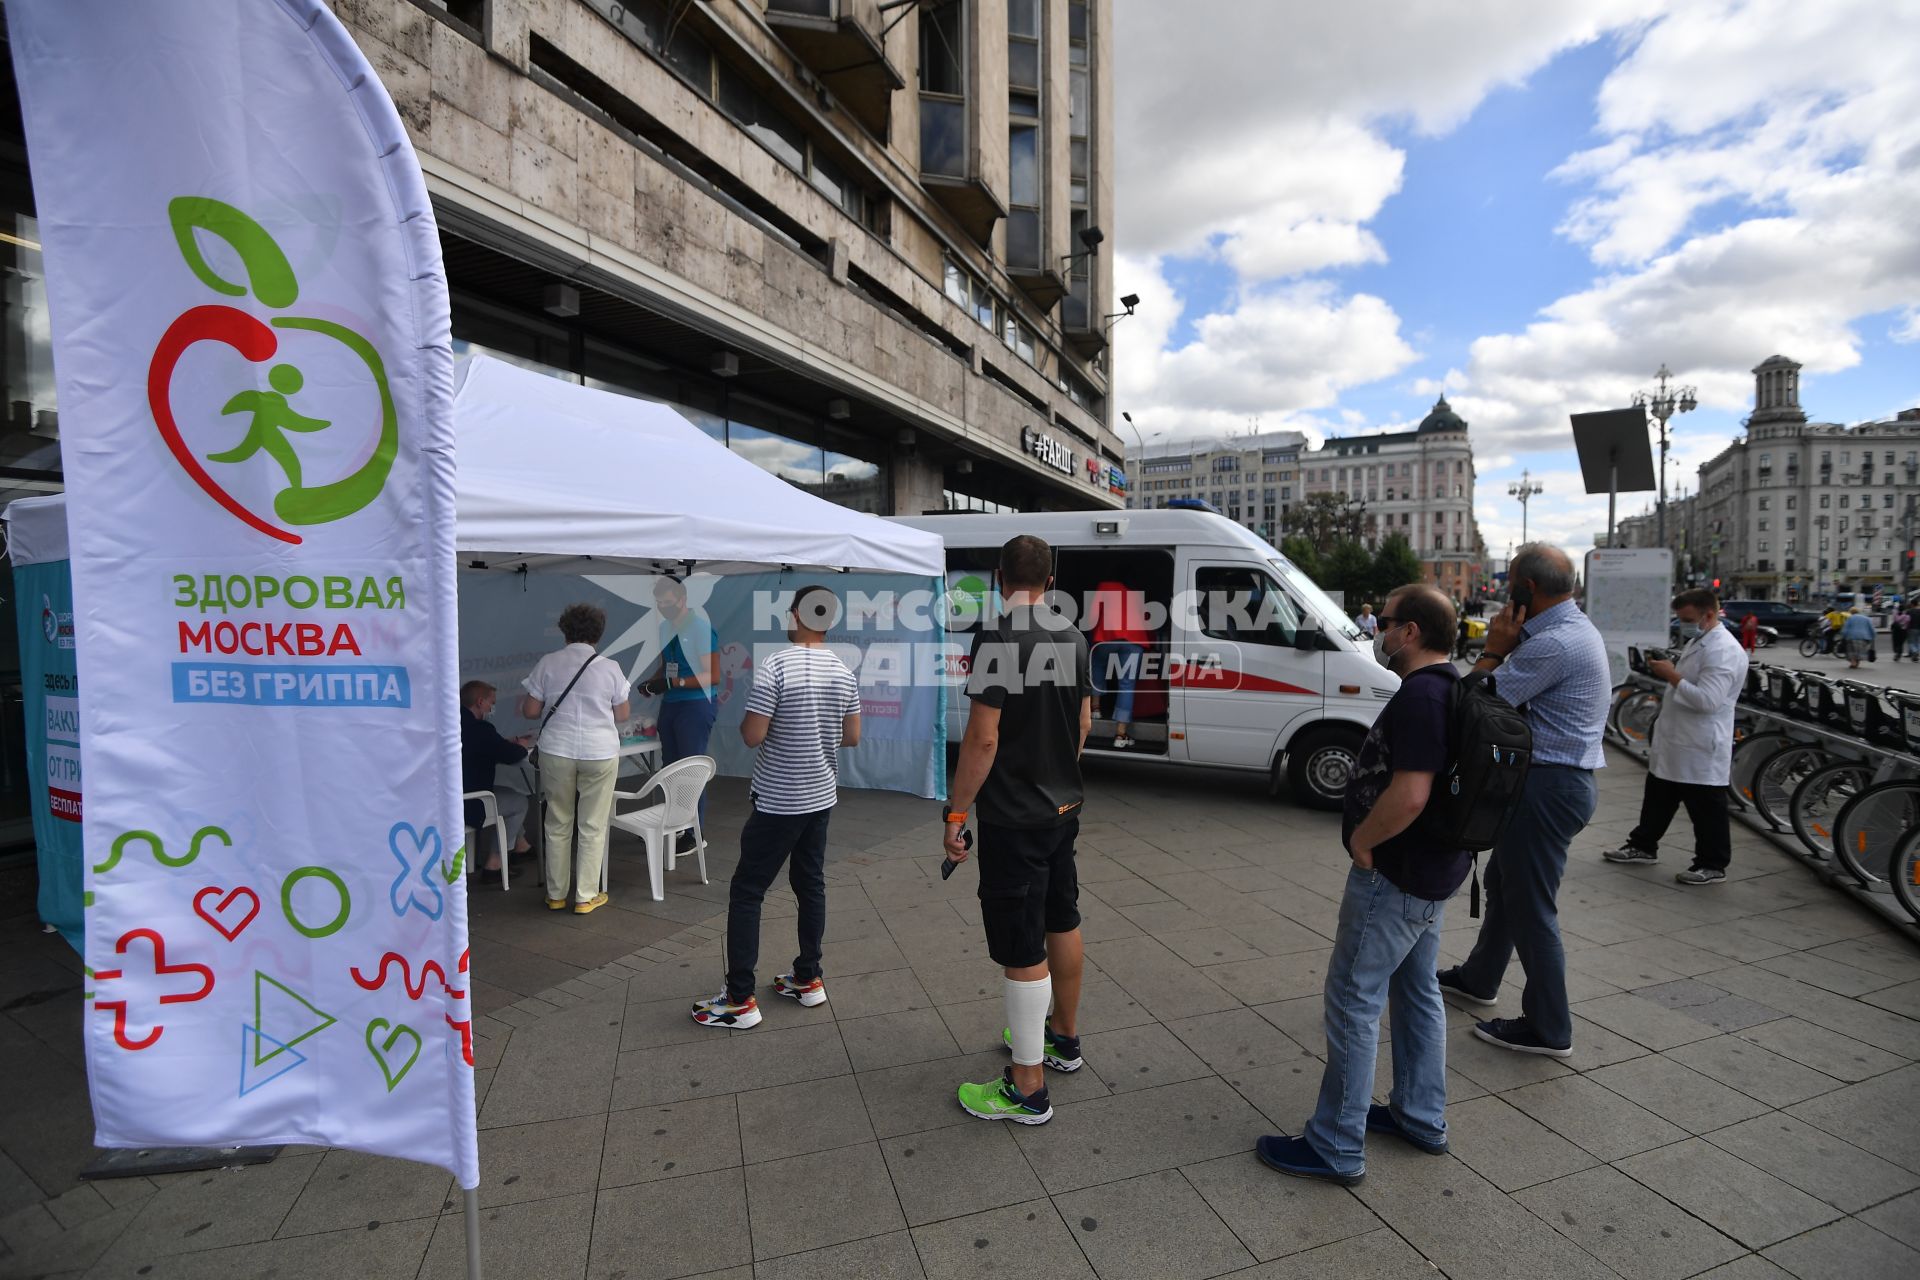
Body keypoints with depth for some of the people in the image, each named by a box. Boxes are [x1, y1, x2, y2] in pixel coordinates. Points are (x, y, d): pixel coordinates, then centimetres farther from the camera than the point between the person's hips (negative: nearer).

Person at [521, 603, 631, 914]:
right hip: (600, 753, -1)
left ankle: (556, 895, 23)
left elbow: (530, 711, 0)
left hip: (557, 751, 1)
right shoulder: (609, 667, -4)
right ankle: (586, 897, 13)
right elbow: (621, 715, 3)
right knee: (592, 827, 8)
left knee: (558, 824, 14)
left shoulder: (547, 664, -2)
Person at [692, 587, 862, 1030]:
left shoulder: (775, 666, -18)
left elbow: (752, 736, -18)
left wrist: (745, 719, 3)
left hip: (778, 801, -6)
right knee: (811, 884, 16)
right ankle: (808, 979, 25)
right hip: (821, 796, 6)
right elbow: (852, 737, 8)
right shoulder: (844, 672, 2)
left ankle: (740, 1000, 7)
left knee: (746, 892, 3)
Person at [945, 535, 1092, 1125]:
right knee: (1061, 923, 22)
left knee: (1023, 953, 2)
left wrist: (956, 813, -14)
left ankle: (1028, 1089, 16)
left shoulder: (998, 637, -19)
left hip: (1013, 817, -8)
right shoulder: (1073, 637, 5)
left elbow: (983, 737, -22)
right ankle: (1063, 1037, 41)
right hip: (1063, 806, 8)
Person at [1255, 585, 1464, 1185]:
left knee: (1355, 1000, -1)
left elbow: (1409, 794, -33)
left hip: (1396, 876, -11)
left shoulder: (1419, 696, -24)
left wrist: (1361, 840, -17)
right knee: (1417, 989, 21)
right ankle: (1423, 1118, 36)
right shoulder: (1450, 687, 10)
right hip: (1435, 868, 11)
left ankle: (1336, 1146, 11)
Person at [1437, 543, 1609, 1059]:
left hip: (1548, 786, -11)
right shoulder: (1574, 630, 13)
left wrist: (1492, 650, -8)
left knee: (1532, 904, 1)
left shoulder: (1554, 643, -23)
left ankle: (1548, 1029, 14)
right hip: (1559, 780, 11)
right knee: (1503, 881, 23)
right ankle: (1479, 978, 40)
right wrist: (1508, 647, 1)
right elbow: (1517, 693, 14)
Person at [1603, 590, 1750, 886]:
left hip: (1701, 749, -10)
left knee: (1706, 810, 5)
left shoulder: (1724, 651, -20)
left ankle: (1713, 865, 18)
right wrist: (1666, 673, 9)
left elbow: (1708, 700, -28)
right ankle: (1644, 846, 31)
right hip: (1674, 742, 10)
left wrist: (1672, 676, -22)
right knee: (1657, 798, 19)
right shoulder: (1697, 642, 13)